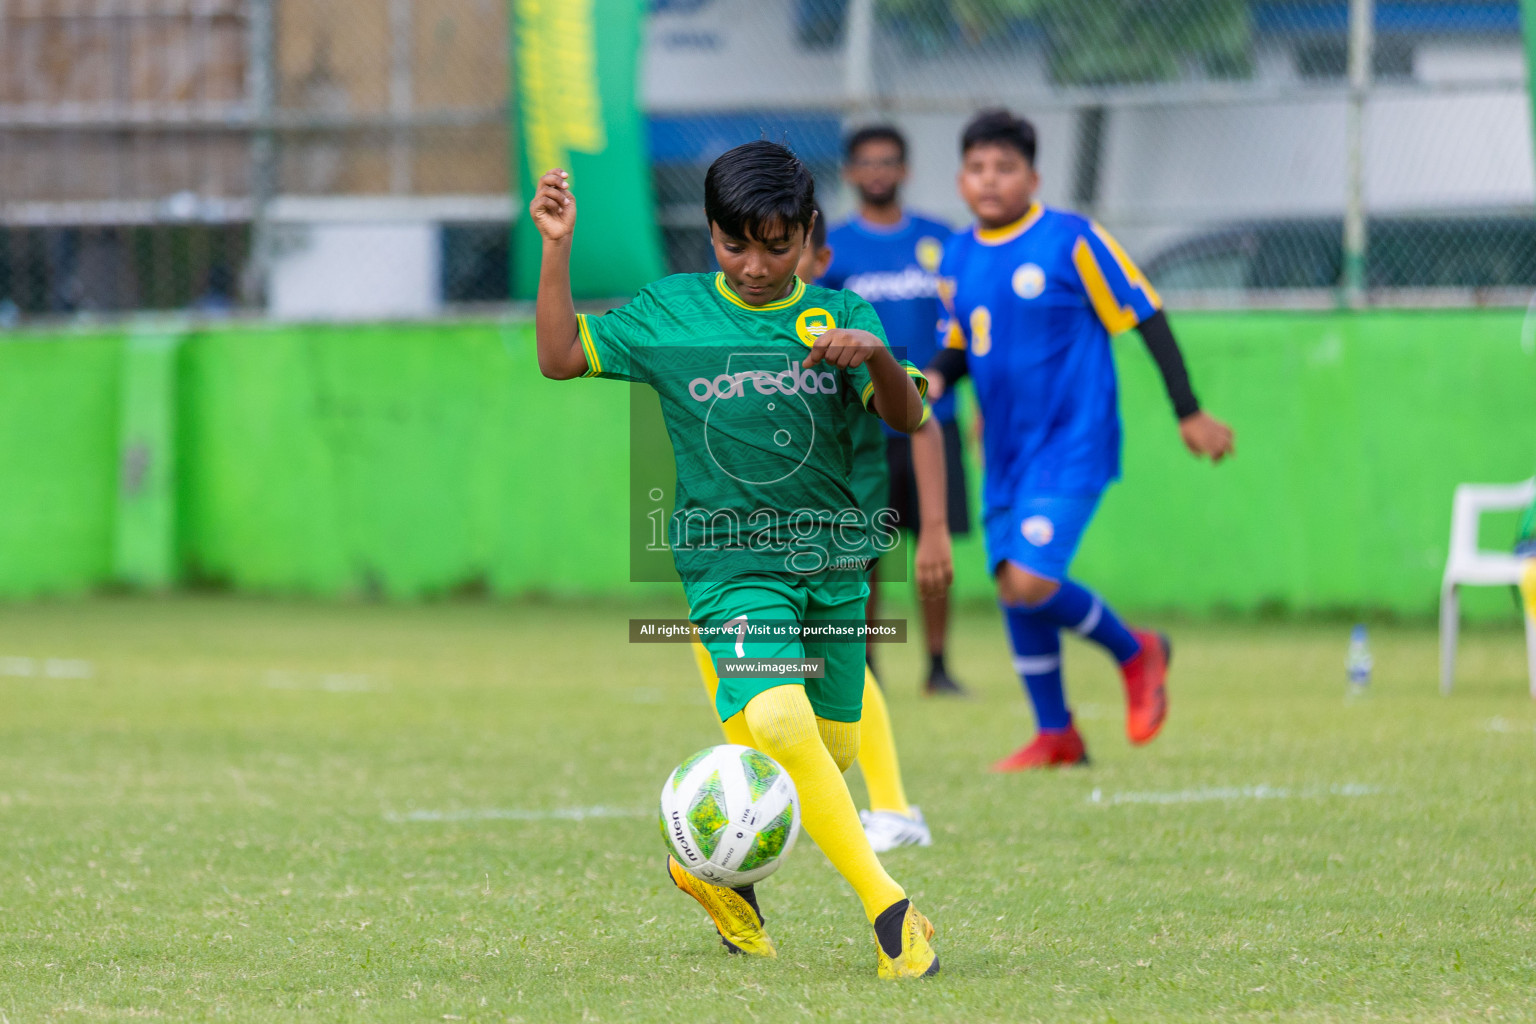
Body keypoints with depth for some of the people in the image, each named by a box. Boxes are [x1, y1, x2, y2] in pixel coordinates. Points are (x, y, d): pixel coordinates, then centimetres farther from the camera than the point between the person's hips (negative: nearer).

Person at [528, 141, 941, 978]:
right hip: (729, 557, -3)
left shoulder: (836, 314, 2)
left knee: (831, 747, 11)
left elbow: (907, 417, -7)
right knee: (779, 721, -26)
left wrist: (877, 357, -27)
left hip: (832, 555, 3)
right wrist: (557, 249, -6)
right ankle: (886, 904, -24)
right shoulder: (668, 312, 1)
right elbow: (561, 357, 3)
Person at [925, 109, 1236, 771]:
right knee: (1013, 588, 7)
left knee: (1031, 581, -19)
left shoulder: (1072, 242, -10)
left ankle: (1135, 652, 7)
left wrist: (1189, 412, -8)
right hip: (1006, 454, 7)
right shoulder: (957, 260, 8)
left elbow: (1146, 318, -6)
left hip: (1072, 446, -6)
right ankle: (1056, 736, 21)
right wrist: (934, 379, -2)